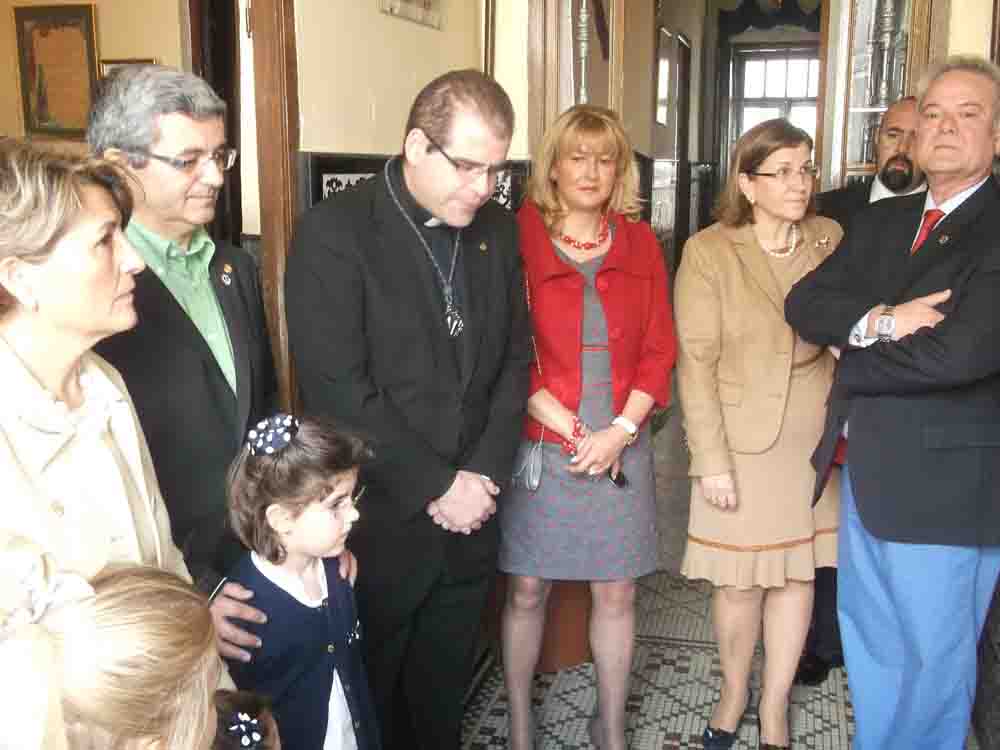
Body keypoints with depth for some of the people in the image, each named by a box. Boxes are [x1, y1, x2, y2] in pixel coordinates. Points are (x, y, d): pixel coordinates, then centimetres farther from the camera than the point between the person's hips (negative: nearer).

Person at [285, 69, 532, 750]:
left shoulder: (498, 230, 6)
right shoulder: (334, 231, -13)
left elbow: (515, 360, 8)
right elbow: (339, 389, -18)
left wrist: (483, 475, -4)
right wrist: (435, 488, -14)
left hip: (468, 519, 5)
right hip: (379, 526, -4)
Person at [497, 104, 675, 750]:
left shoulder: (640, 243, 7)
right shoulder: (518, 237, -4)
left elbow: (659, 351, 5)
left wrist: (618, 431, -7)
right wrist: (568, 428, -12)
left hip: (621, 446, 3)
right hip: (541, 442, -2)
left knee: (616, 593, 10)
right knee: (527, 591, 7)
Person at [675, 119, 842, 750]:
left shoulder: (831, 238, 2)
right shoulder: (708, 252, -8)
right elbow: (696, 362, -10)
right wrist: (711, 460, -13)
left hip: (815, 441, 3)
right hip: (743, 443, -3)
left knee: (798, 573, 11)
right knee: (739, 580, 5)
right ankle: (733, 695, 32)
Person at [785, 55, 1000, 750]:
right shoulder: (882, 221, 11)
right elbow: (805, 302, 1)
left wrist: (849, 360, -9)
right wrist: (877, 320, -19)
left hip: (943, 486, -6)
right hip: (865, 473, 7)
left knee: (932, 663, 10)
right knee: (869, 645, 20)